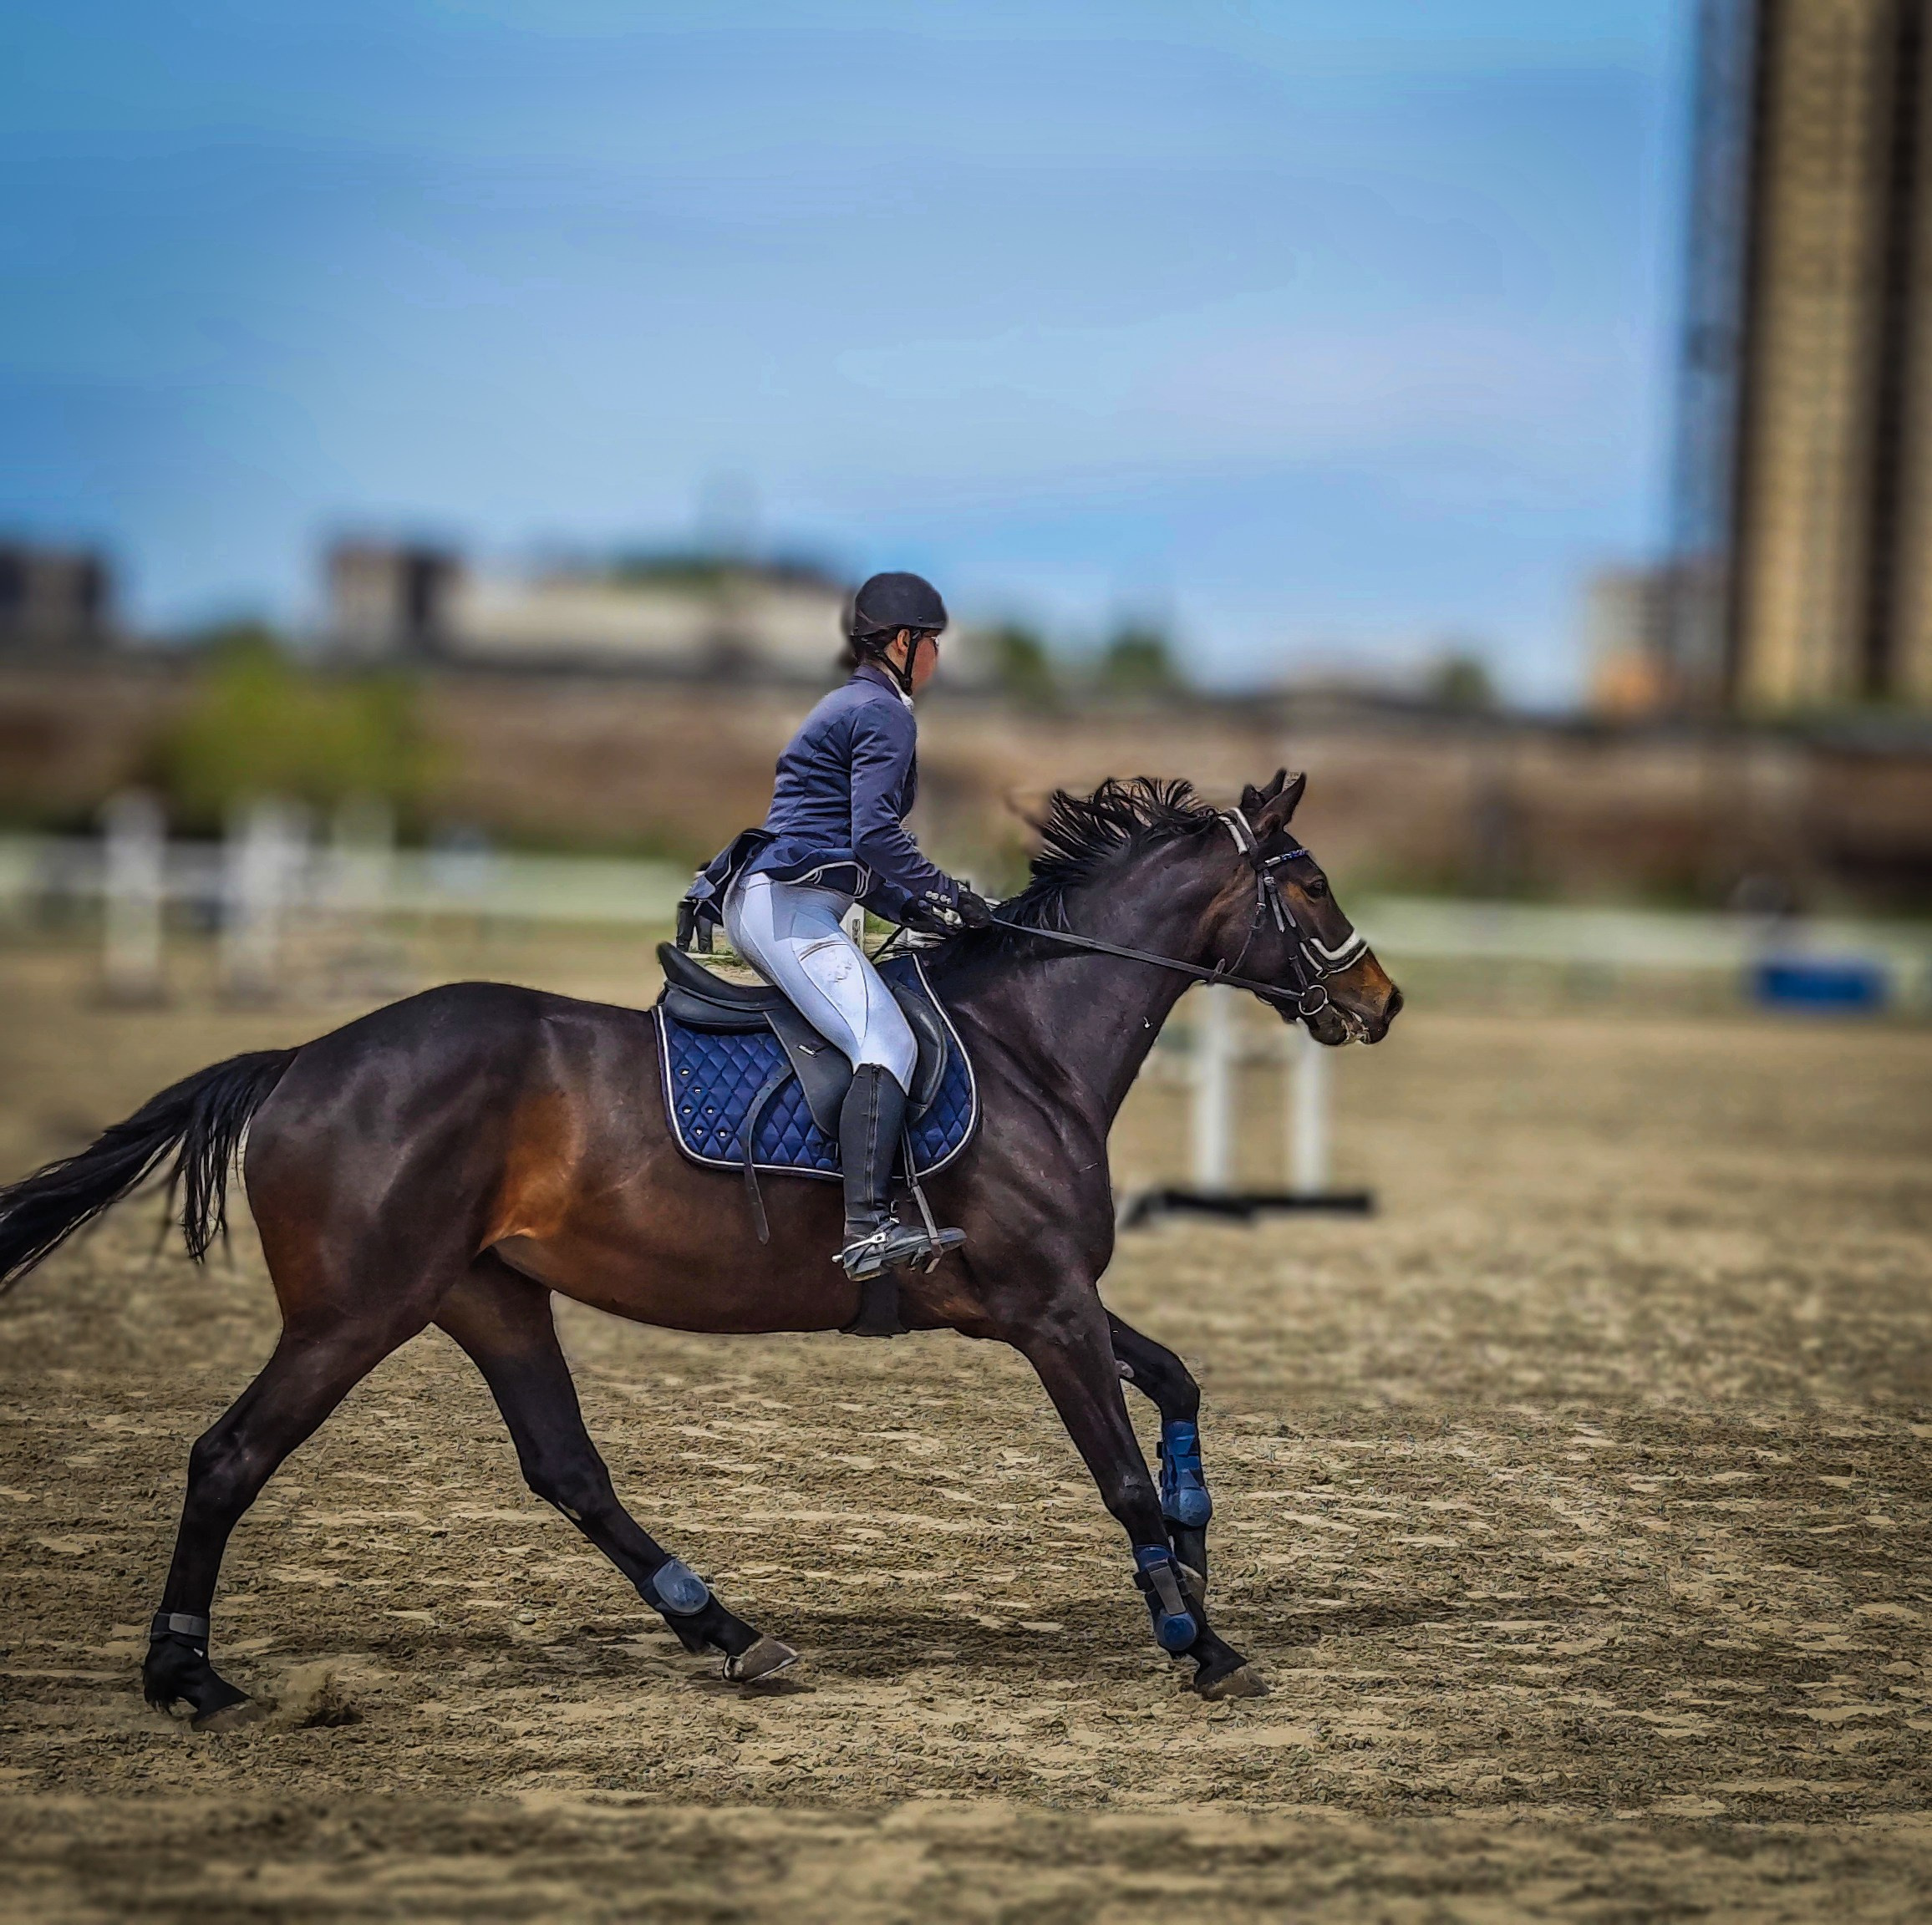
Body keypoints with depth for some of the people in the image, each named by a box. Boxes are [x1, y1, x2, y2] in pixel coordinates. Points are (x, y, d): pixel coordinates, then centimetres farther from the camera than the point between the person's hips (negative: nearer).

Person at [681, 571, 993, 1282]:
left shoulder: (848, 707, 26)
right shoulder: (884, 713, -6)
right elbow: (876, 836, -18)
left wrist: (913, 908, 18)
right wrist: (950, 894, -8)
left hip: (752, 899, 11)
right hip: (788, 905, -11)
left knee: (879, 1034, 20)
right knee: (887, 1044, -24)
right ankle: (868, 1228, -39)